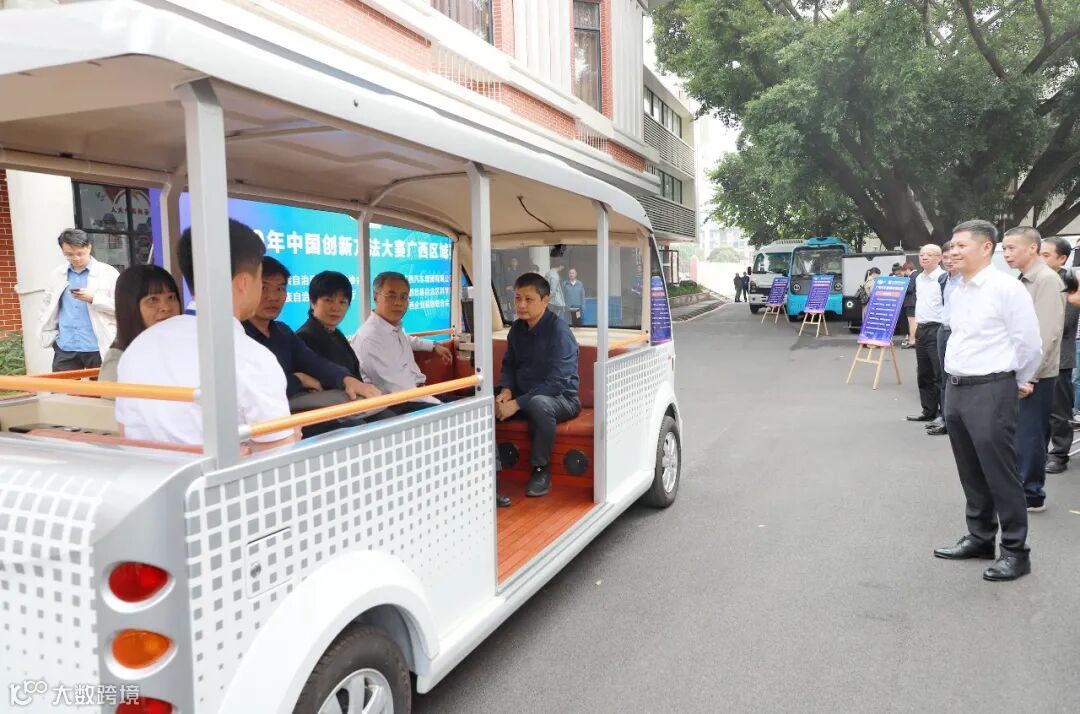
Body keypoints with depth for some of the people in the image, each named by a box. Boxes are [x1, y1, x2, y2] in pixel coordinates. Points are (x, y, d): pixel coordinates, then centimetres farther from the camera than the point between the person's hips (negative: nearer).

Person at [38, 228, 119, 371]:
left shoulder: (108, 273, -1)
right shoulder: (55, 275, 11)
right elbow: (46, 308, 20)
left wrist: (93, 299, -17)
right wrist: (48, 335, 8)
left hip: (99, 347, -3)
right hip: (65, 348, 4)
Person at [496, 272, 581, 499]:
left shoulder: (559, 331, -19)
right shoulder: (517, 328, 3)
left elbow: (556, 383, -25)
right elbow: (509, 365, 13)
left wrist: (517, 403, -28)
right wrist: (506, 391, -10)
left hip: (561, 398, -6)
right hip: (524, 395, 6)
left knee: (538, 403, -39)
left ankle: (541, 469, -18)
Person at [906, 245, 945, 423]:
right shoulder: (918, 278, 14)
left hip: (937, 329, -9)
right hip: (921, 329, 9)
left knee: (940, 374, -6)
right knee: (923, 374, 14)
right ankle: (928, 411, 24)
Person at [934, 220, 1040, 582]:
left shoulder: (1006, 288, -13)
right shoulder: (956, 293, 11)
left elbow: (1029, 344, -8)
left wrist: (1019, 383, 4)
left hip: (990, 392, -8)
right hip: (955, 389, 8)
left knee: (1000, 473, 0)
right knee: (971, 472, 16)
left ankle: (1015, 550, 13)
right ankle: (980, 538, 30)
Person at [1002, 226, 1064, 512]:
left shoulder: (1047, 280, -13)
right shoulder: (1022, 281, 13)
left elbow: (1046, 334, -20)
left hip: (1035, 375, -8)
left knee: (1028, 435, -1)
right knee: (1020, 434, 13)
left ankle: (1031, 495, 10)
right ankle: (1021, 488, 23)